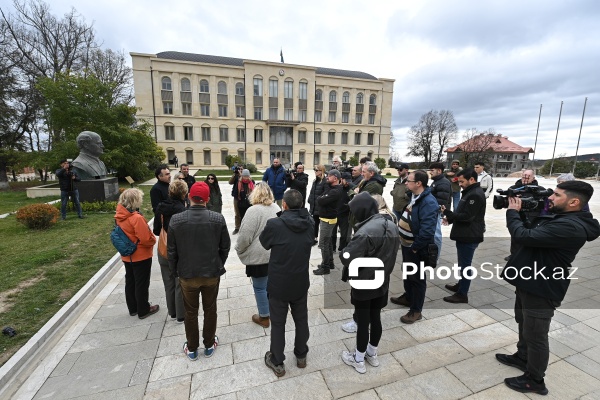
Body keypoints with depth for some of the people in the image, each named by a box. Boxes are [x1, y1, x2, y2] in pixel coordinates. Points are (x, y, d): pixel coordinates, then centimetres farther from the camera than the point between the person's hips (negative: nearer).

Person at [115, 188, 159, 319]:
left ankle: (133, 308, 34)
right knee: (142, 284, 7)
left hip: (127, 256, 8)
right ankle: (143, 310, 21)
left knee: (130, 282, 19)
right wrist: (153, 239, -6)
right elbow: (146, 239, -26)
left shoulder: (119, 216, -1)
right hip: (141, 257, -8)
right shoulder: (137, 218, -27)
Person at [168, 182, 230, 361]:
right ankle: (209, 345, 37)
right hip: (212, 273, 0)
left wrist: (175, 271, 9)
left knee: (190, 312, 20)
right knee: (210, 310, 19)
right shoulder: (218, 219, -16)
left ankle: (192, 348, 37)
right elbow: (225, 247, -7)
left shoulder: (176, 220, -15)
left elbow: (171, 250, -6)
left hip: (187, 275, 0)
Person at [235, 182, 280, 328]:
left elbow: (245, 235, -19)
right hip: (275, 253, 7)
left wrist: (239, 250, -1)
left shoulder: (254, 210, -20)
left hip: (259, 256, -7)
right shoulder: (276, 208, 2)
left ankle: (264, 317, 24)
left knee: (260, 287, 9)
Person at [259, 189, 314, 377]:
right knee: (301, 319, 23)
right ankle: (301, 356, 44)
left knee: (278, 323, 17)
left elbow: (263, 242, -4)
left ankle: (277, 362, 36)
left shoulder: (274, 224, -23)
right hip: (301, 282, 4)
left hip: (278, 283, -3)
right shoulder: (310, 223, -10)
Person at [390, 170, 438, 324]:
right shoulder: (414, 197, 5)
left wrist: (415, 247, -21)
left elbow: (427, 230, -32)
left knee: (417, 278, 7)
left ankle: (416, 310, 24)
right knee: (408, 273, 25)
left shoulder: (428, 202, -26)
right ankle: (408, 297, 46)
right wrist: (404, 240, 13)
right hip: (407, 244, 9)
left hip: (416, 248, -9)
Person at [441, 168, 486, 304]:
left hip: (469, 237, -10)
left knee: (465, 265, 0)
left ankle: (462, 294, 11)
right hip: (465, 235, 10)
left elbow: (466, 216, -24)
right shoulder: (470, 192, 14)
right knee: (463, 263, 21)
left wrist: (447, 212, -21)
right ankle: (460, 285, 35)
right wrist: (450, 218, 6)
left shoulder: (475, 195, -19)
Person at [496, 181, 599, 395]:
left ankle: (534, 381, 26)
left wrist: (512, 212, -18)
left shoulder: (570, 227, -27)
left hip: (541, 289, -10)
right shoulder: (556, 217, 7)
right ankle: (522, 357, 47)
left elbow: (524, 236, -33)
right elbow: (530, 230, 14)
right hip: (529, 283, 10)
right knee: (524, 324, 26)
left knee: (535, 335, 7)